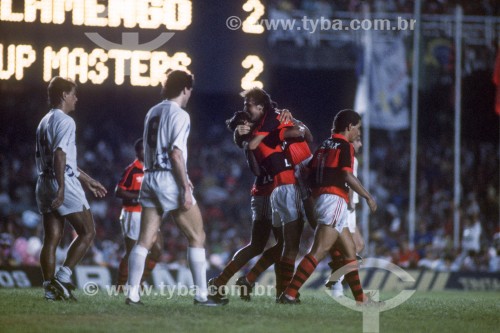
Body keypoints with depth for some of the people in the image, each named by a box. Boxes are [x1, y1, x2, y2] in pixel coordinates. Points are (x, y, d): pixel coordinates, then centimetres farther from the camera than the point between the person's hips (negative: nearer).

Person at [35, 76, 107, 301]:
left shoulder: (44, 122, 20)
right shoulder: (64, 121, -9)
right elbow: (59, 155, -21)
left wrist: (87, 180, 32)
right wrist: (61, 188, -27)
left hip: (44, 183, 9)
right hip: (64, 184, -9)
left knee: (51, 238, 5)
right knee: (87, 232, 0)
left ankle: (50, 288, 1)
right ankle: (62, 277, -10)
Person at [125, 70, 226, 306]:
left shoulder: (152, 113, 14)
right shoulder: (179, 115, -9)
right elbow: (176, 153, -16)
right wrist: (185, 188, -15)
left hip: (150, 178, 7)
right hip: (170, 179, -7)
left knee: (145, 240, 4)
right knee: (196, 237, 3)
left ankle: (132, 294, -4)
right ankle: (201, 294, 2)